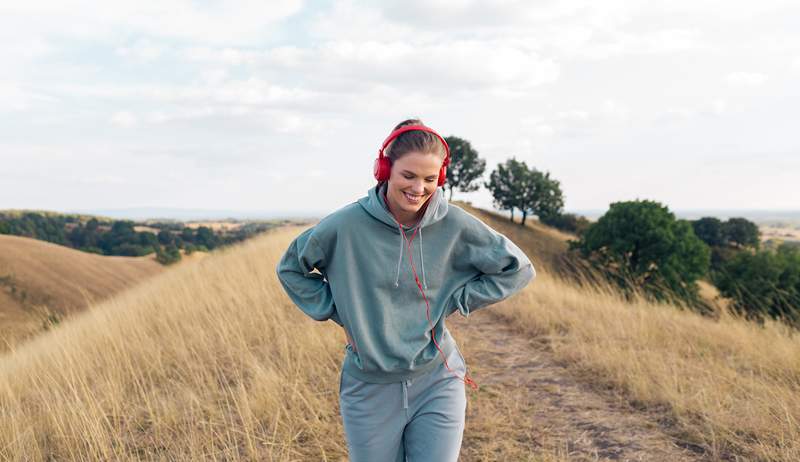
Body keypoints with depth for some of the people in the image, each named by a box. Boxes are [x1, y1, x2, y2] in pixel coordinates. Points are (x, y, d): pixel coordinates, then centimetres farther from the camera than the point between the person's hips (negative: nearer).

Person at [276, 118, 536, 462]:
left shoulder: (454, 225, -10)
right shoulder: (347, 224, -11)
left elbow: (518, 269, 2)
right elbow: (290, 268, 6)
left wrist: (454, 301, -5)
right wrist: (334, 309, -3)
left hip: (437, 384, 0)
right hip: (369, 387, 0)